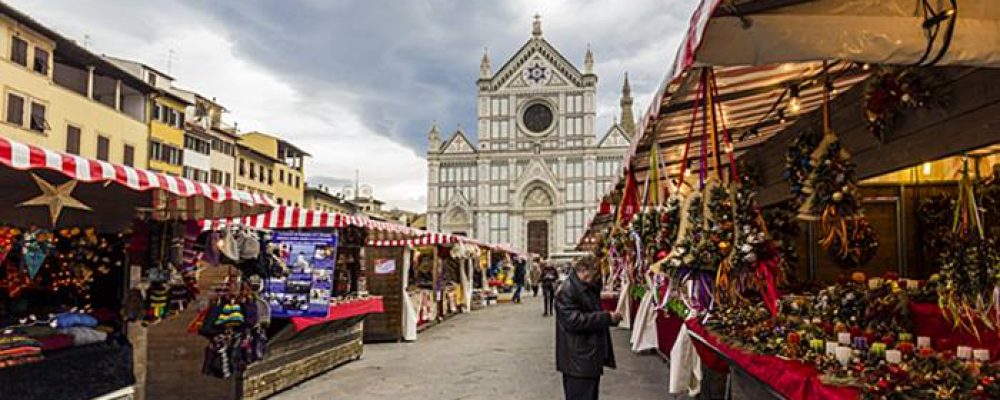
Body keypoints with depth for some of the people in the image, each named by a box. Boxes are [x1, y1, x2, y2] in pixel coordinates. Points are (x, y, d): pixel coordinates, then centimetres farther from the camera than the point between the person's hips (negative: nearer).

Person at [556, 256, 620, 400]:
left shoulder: (590, 288, 14)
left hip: (591, 358, 10)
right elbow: (573, 320, -27)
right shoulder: (567, 290, -18)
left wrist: (611, 317, 7)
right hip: (578, 361, -10)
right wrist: (607, 318, -24)